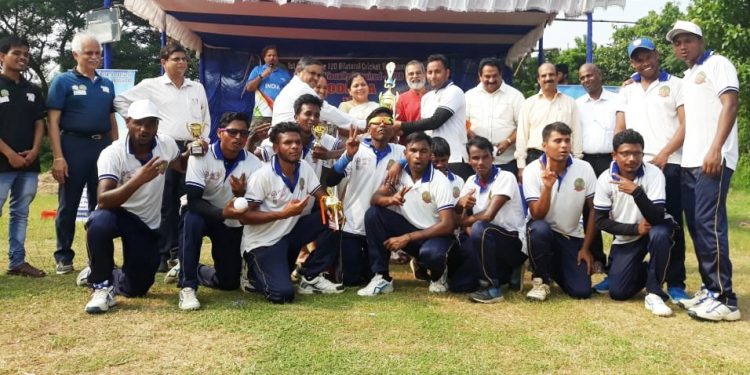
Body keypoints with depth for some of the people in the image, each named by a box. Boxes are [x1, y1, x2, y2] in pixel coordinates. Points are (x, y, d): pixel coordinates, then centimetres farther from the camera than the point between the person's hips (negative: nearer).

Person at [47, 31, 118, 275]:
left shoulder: (107, 85, 14)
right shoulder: (63, 82, -1)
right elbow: (53, 122, -7)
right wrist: (58, 157, -15)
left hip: (103, 147, 5)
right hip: (74, 146, -4)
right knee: (68, 205, 2)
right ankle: (63, 257, 12)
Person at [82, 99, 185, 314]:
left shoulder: (166, 144, -8)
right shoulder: (112, 153, -22)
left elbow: (181, 165, 16)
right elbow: (103, 201, -33)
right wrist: (139, 179, -47)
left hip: (147, 224, 4)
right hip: (117, 214, -4)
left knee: (137, 288, 1)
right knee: (100, 222, -41)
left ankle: (98, 274, 34)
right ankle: (102, 287, -19)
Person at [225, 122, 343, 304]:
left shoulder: (304, 168, -2)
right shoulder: (263, 176, -20)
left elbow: (321, 196, 1)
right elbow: (244, 216, -20)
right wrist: (284, 213, -26)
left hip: (289, 234, 7)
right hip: (263, 242, -6)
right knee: (283, 294, -25)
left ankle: (311, 277, 0)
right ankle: (255, 273, 10)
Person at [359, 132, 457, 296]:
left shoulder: (440, 181, -18)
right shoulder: (398, 173, -5)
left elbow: (447, 225, -22)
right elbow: (375, 199, -10)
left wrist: (407, 238, -25)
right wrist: (390, 199, -36)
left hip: (434, 233, -5)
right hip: (408, 227, 5)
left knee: (431, 253, -40)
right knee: (373, 214, -19)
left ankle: (438, 275, 1)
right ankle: (382, 278, -13)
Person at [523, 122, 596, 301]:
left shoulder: (585, 169, -9)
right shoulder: (532, 171, -15)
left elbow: (593, 209, 1)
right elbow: (537, 216, -20)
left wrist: (586, 248, -1)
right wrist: (547, 187, -36)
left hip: (572, 237, 2)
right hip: (543, 232, -2)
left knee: (582, 291, -12)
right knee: (539, 228, -39)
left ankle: (555, 269, 23)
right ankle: (541, 280, -12)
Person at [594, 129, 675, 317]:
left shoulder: (653, 173, -23)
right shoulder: (605, 179, -17)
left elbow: (657, 218, -31)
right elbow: (601, 221, -11)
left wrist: (636, 192, -44)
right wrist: (635, 229, -21)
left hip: (654, 229, -2)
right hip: (626, 238, 2)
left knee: (659, 234, -39)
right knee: (618, 292, -8)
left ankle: (654, 293, -20)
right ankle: (644, 271, 27)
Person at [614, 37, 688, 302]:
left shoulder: (675, 85, 6)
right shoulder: (627, 90, 18)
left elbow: (685, 125, -2)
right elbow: (620, 128, 14)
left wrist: (664, 154, -11)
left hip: (668, 164, -3)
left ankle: (675, 284, 3)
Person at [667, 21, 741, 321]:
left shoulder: (717, 64, -1)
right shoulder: (687, 77, 23)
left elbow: (730, 105, -12)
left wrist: (715, 149, -23)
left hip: (713, 160, -9)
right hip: (689, 162, 9)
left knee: (709, 225, -12)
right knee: (695, 225, 9)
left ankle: (725, 299, -8)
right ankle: (710, 288, 17)